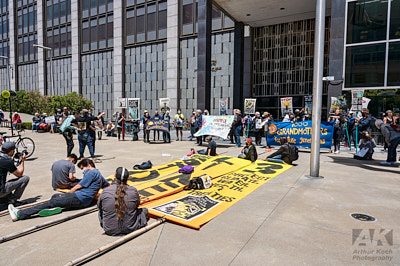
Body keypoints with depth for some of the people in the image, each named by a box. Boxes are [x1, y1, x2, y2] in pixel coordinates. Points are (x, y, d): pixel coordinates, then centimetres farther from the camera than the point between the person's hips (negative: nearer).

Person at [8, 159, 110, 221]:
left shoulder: (91, 172, -7)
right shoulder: (98, 173, 21)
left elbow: (79, 186, -5)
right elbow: (108, 185, 30)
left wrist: (67, 194, 8)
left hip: (80, 199, -10)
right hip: (86, 200, 10)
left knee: (51, 202, -12)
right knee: (55, 196, 10)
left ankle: (20, 214, -13)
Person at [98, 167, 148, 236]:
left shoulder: (105, 192, -15)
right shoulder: (133, 191, -15)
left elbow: (99, 206, 3)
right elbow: (137, 205, 4)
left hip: (110, 231, -1)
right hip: (130, 229, 1)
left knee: (100, 212, 28)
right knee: (144, 210, 23)